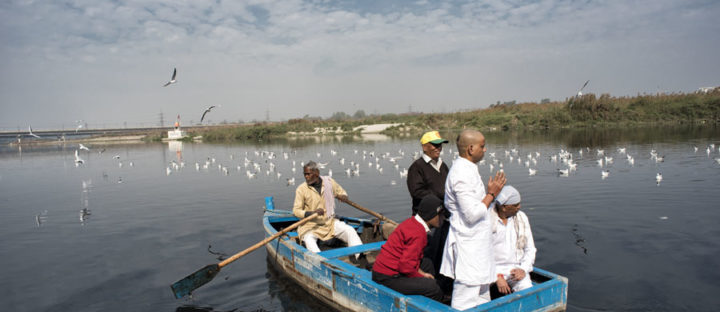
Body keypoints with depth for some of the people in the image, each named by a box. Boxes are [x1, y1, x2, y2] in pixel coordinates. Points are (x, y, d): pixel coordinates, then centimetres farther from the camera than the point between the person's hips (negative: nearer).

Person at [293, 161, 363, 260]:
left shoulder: (329, 182, 2)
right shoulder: (301, 189, -6)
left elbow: (342, 192, 17)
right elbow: (296, 210, -7)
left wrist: (344, 197, -10)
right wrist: (312, 213, -25)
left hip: (330, 222, 3)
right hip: (310, 225, -3)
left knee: (350, 230, -19)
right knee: (308, 240, -34)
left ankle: (360, 255, -28)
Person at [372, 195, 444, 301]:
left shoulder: (412, 221, 8)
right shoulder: (418, 233, -20)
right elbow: (406, 266, -25)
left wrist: (420, 272, 11)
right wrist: (421, 276, -8)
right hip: (387, 277, -11)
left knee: (427, 263, 22)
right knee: (433, 288, -20)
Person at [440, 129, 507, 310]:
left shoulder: (467, 169, 12)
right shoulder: (462, 174, -22)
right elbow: (472, 214, -24)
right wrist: (491, 194, -16)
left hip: (476, 241, 11)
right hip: (467, 245, -11)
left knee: (482, 294, 21)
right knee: (465, 302, -3)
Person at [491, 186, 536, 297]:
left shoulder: (521, 217, 3)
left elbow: (530, 249, 8)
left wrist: (523, 269, -9)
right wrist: (497, 276, -19)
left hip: (517, 269, 3)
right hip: (493, 270, -3)